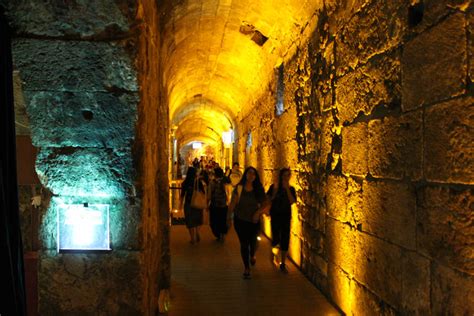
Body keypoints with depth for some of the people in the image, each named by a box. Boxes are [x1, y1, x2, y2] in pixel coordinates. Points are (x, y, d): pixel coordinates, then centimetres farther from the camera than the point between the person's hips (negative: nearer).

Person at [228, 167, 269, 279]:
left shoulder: (258, 189, -7)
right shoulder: (239, 188, -10)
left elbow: (264, 204, -3)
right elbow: (232, 204, -10)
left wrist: (258, 212, -19)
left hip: (253, 220, 1)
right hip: (240, 220, -1)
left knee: (252, 240, 19)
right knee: (243, 243, 3)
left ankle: (252, 255, 54)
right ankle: (246, 267, 21)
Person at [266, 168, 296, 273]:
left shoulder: (291, 189, 2)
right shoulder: (274, 186, -3)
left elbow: (292, 201, -13)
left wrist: (287, 189, -18)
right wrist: (275, 190, -19)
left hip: (286, 216, 2)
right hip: (275, 216, -2)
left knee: (285, 240, 1)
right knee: (276, 239, -4)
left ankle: (282, 264, 14)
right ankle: (273, 248, 34)